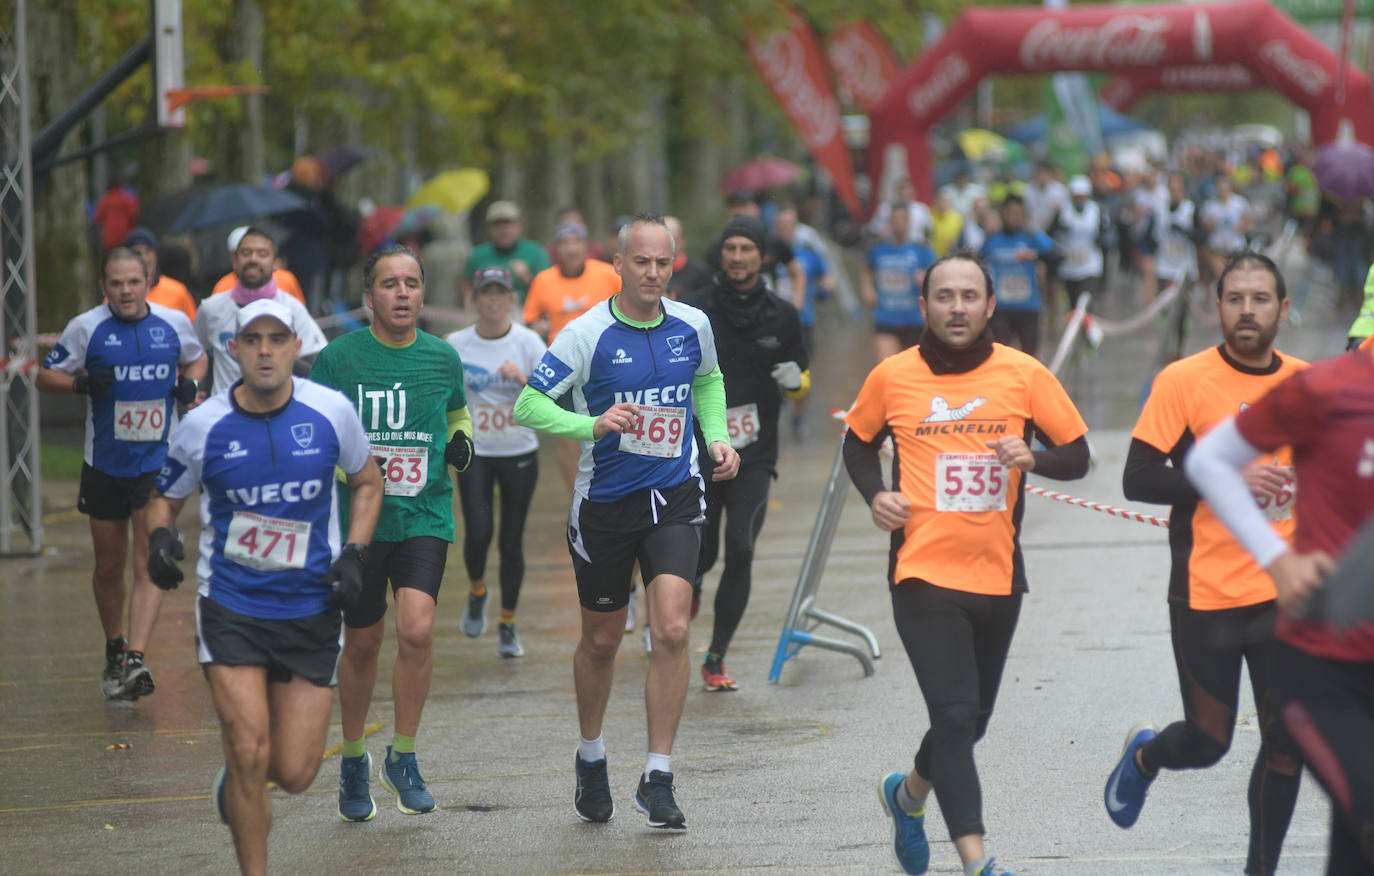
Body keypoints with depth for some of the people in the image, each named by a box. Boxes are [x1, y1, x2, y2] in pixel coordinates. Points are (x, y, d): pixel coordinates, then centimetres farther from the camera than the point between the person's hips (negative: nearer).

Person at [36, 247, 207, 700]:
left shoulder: (174, 323, -1)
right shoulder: (85, 328, -5)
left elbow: (196, 357, 19)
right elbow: (45, 376, 2)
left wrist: (191, 383, -3)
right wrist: (82, 383, -17)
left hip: (158, 461, -1)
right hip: (105, 465, 1)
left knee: (149, 562, -13)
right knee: (108, 565, 10)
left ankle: (136, 659, -19)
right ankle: (114, 651, 32)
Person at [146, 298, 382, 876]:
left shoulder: (330, 412, -5)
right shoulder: (203, 426, -7)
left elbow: (367, 482, 12)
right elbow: (164, 498, 8)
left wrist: (354, 554, -2)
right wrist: (160, 537, -14)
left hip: (310, 609, 1)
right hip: (229, 605, -1)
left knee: (295, 773, 0)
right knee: (249, 752, -14)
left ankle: (237, 776, 37)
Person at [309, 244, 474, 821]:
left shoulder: (442, 358, 5)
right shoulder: (340, 357, -4)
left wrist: (460, 440, 2)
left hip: (425, 515, 1)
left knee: (417, 629, -18)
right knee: (362, 643, 8)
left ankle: (402, 757, -1)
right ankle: (353, 762, 30)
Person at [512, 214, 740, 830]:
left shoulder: (692, 326, 1)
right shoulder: (588, 333, -11)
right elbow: (527, 406, -15)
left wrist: (716, 437, 8)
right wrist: (591, 425, -30)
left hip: (674, 499, 1)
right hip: (605, 501, -1)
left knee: (672, 630, -14)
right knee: (602, 639, 12)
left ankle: (657, 779, -8)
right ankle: (590, 756, 37)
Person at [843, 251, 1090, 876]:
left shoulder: (1024, 375, -1)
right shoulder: (892, 378, -1)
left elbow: (1077, 455, 4)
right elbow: (858, 442, 17)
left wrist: (1033, 458, -17)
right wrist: (874, 495, -1)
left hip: (997, 575, 3)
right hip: (924, 574, -3)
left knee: (971, 719, 17)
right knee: (955, 717, -16)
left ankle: (909, 794, 47)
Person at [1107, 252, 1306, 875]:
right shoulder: (1183, 381, -8)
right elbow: (1138, 479, -12)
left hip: (1287, 594, 3)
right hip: (1206, 595, -3)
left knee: (1287, 742, 0)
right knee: (1208, 743, 3)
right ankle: (1145, 754, 38)